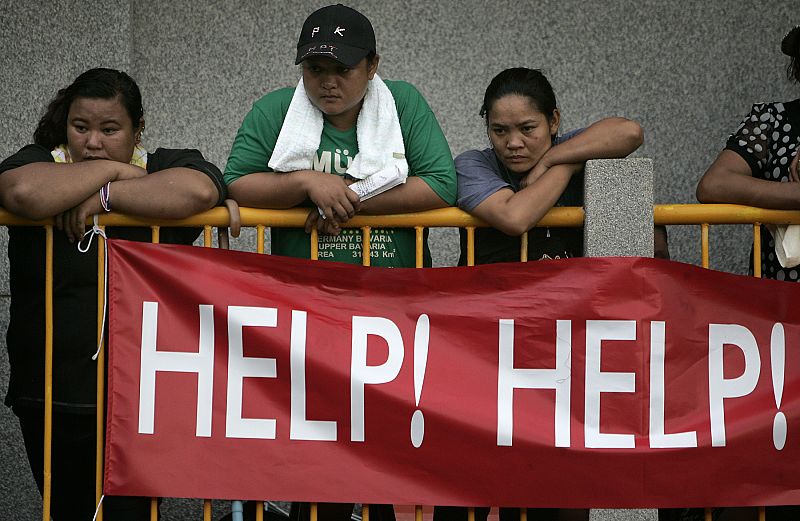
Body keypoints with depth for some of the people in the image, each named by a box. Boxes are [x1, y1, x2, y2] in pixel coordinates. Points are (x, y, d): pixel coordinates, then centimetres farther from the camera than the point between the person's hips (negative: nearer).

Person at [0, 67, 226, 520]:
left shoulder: (166, 166, 4)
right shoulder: (38, 163, 4)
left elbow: (199, 191, -21)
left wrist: (106, 197, -16)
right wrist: (112, 170, -11)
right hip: (51, 399, 2)